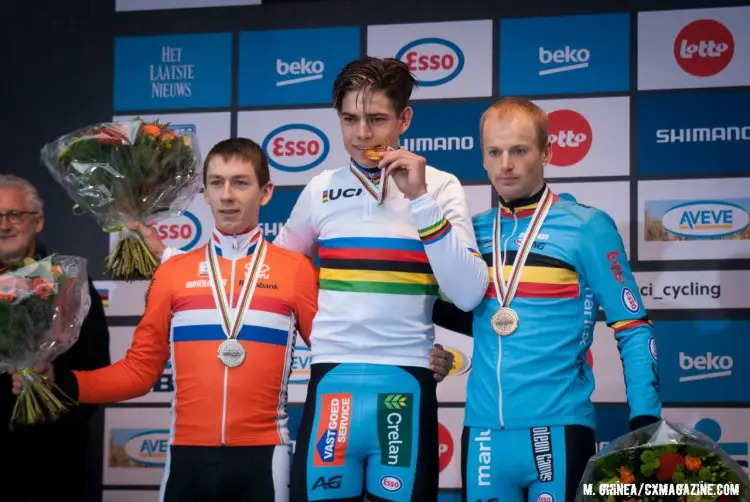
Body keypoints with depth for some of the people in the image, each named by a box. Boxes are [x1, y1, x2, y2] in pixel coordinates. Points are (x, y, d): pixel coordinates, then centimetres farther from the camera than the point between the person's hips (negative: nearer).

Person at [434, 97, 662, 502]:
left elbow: (633, 328, -4)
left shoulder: (587, 227, -4)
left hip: (558, 430, -4)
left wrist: (646, 421, -13)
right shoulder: (474, 232, 9)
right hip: (483, 434, 4)